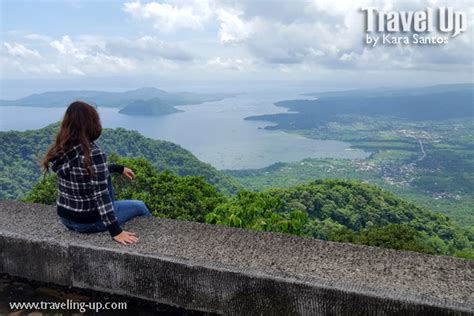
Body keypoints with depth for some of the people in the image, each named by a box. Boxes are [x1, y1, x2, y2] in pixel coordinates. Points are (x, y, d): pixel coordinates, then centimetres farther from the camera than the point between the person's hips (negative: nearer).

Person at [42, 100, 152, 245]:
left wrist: (119, 168, 18)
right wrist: (115, 231, -24)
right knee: (139, 206, 15)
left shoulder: (60, 149, -2)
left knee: (107, 176, 26)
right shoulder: (92, 152, -26)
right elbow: (101, 194, -27)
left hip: (65, 217, 7)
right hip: (88, 221, -7)